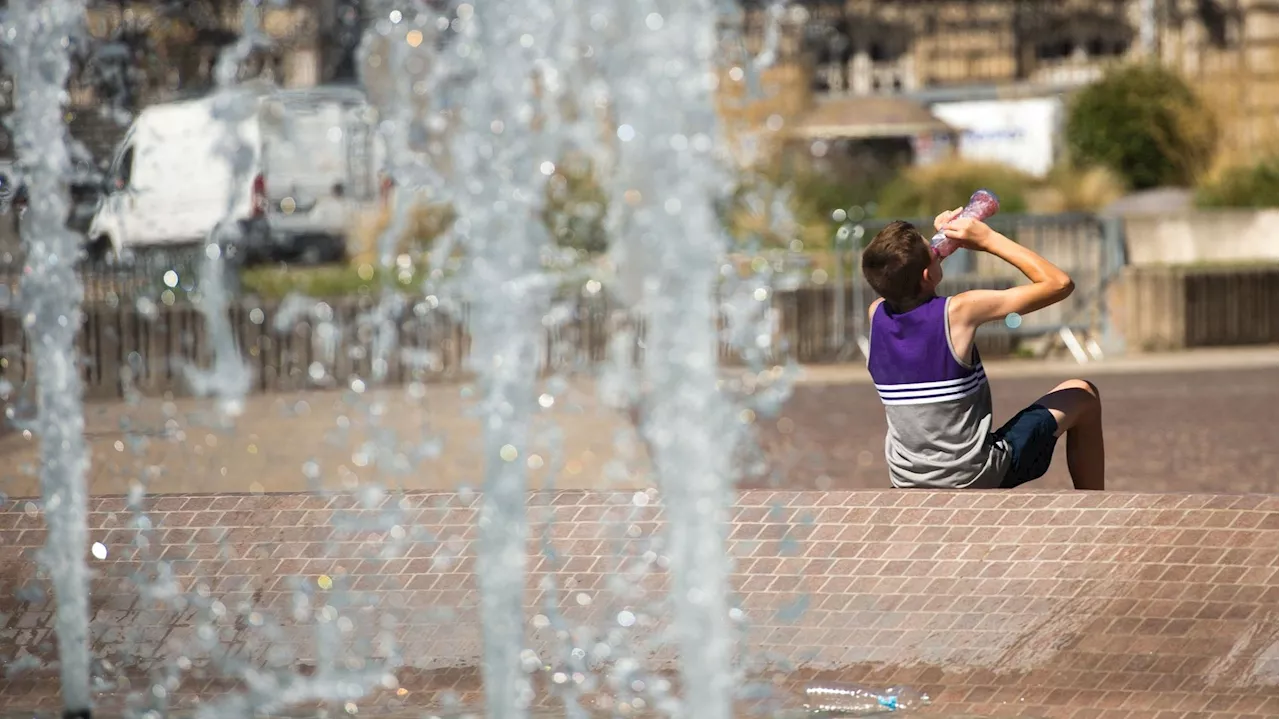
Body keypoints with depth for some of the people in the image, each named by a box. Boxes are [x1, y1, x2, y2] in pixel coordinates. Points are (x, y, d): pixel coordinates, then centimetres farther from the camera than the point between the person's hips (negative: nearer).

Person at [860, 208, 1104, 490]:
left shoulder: (876, 315, -7)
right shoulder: (958, 312, -22)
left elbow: (895, 282, 21)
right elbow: (1059, 284, -15)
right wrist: (989, 240, -11)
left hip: (907, 480, 5)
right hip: (975, 477, -5)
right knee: (1082, 396, 14)